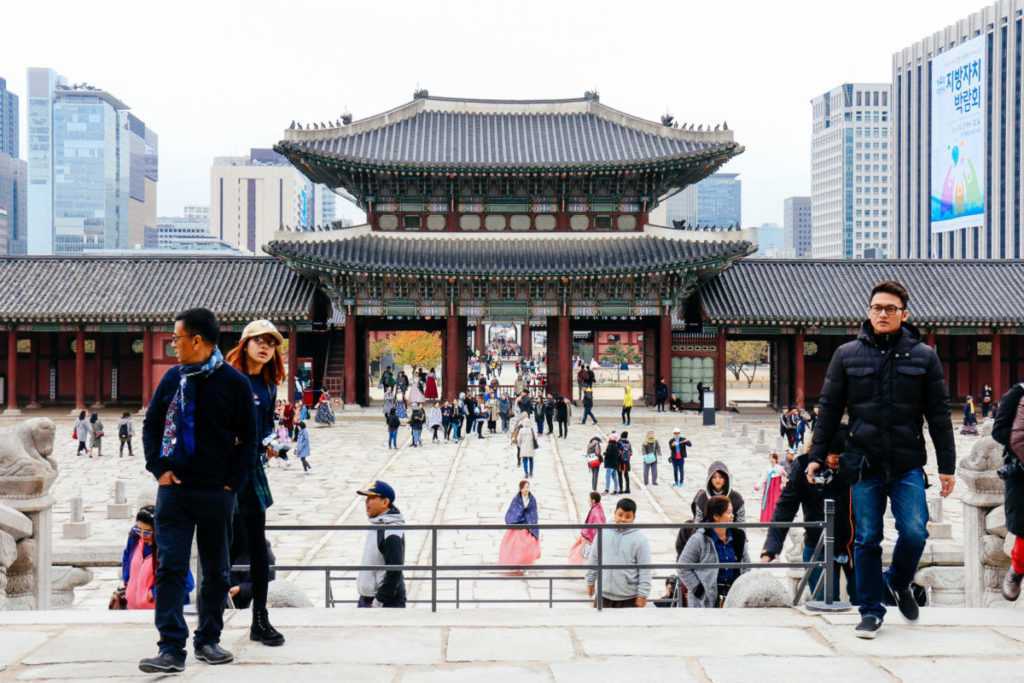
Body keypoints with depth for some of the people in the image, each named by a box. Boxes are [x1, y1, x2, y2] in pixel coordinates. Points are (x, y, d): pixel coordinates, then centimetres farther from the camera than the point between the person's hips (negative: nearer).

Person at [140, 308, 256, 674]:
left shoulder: (234, 382, -4)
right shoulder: (173, 378, 5)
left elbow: (248, 438, 0)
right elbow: (151, 424, 14)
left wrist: (234, 480, -6)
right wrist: (159, 468, 1)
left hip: (217, 493, -2)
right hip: (174, 490, 2)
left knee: (216, 571, 9)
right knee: (170, 568, -5)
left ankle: (208, 640, 22)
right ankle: (171, 648, -5)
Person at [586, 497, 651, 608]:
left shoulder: (640, 538, -10)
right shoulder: (603, 533, 1)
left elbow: (645, 570, -10)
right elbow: (594, 559, 11)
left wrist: (642, 595, -13)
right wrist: (590, 581, 13)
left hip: (629, 598, -4)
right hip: (604, 595, 4)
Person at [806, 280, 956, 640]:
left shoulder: (924, 356, 4)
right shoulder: (847, 355, 4)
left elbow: (939, 415, 6)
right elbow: (829, 408, 8)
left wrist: (947, 466, 3)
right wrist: (816, 456, 4)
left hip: (908, 464, 0)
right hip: (864, 462, 0)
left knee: (914, 533, -9)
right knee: (866, 539, 4)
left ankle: (898, 583, 22)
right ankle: (871, 610, 17)